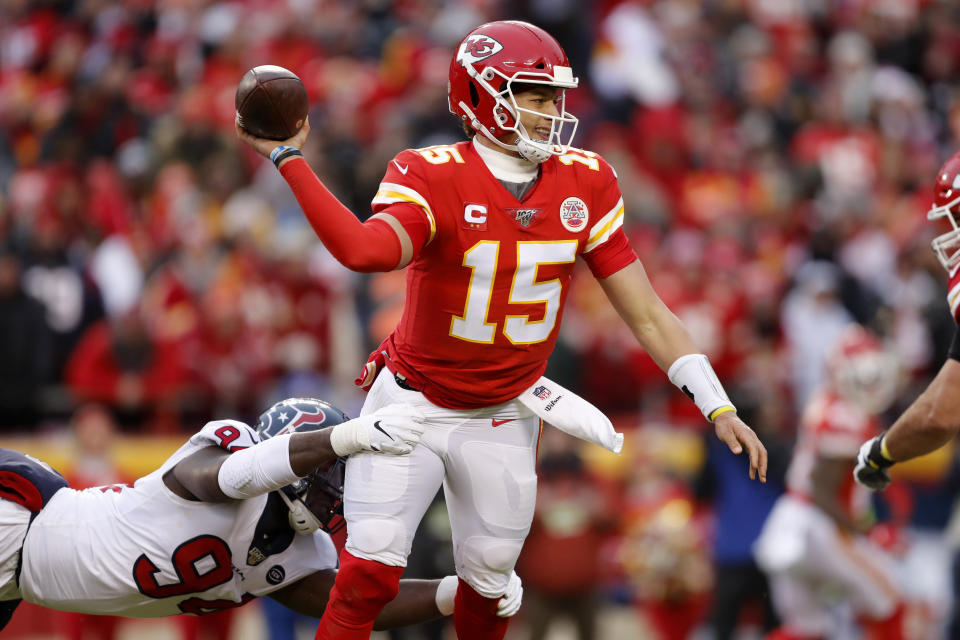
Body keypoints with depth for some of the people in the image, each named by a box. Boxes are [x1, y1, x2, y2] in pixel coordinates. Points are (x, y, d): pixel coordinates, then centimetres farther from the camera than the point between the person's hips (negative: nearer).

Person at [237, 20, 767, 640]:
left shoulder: (586, 184, -6)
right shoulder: (433, 177, -20)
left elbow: (645, 312, -2)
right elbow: (368, 251, -42)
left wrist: (718, 406, -7)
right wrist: (289, 160, -46)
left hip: (503, 420, 4)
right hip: (412, 401, -4)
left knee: (488, 588, 10)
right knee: (370, 571, -13)